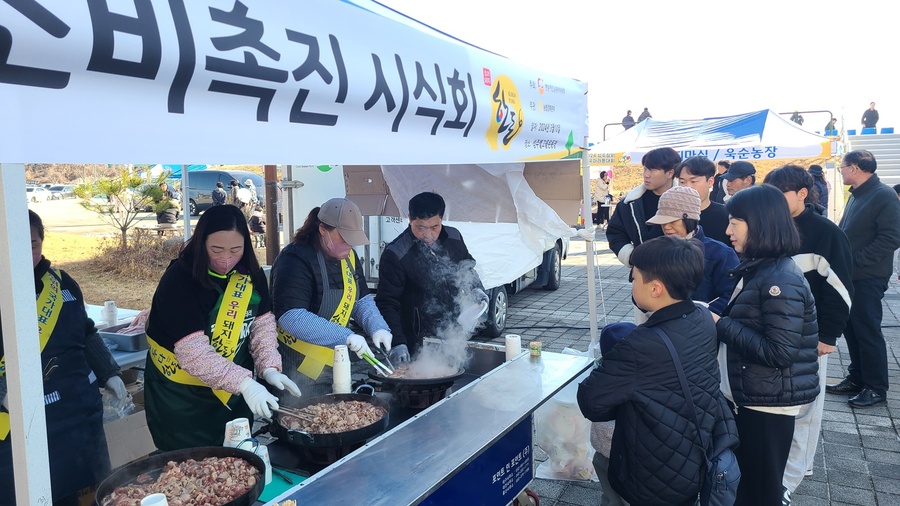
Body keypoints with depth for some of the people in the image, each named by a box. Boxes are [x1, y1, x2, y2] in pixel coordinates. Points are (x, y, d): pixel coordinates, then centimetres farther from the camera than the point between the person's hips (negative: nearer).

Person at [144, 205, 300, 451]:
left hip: (233, 395, 5)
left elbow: (262, 324, -3)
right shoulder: (179, 280, -23)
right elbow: (193, 351, -29)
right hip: (182, 397, -5)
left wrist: (269, 367, -19)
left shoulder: (251, 274, -4)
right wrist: (243, 382, -37)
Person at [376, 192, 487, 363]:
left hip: (455, 334, 5)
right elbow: (387, 303, -17)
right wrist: (397, 342, -26)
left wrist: (476, 288, 0)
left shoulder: (454, 237, -1)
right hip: (418, 342, -5)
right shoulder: (395, 255, -17)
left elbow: (467, 267, 19)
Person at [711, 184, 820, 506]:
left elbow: (780, 352, -25)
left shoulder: (780, 279, -21)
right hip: (748, 397, 9)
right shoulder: (758, 269, 8)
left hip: (767, 404, -9)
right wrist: (717, 317, -2)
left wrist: (720, 325, -20)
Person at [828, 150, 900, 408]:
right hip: (850, 276, 9)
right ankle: (856, 379, 26)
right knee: (851, 329, 14)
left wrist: (855, 259, -21)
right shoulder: (856, 195, 13)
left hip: (867, 279, -8)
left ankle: (876, 388, 12)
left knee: (868, 332, 0)